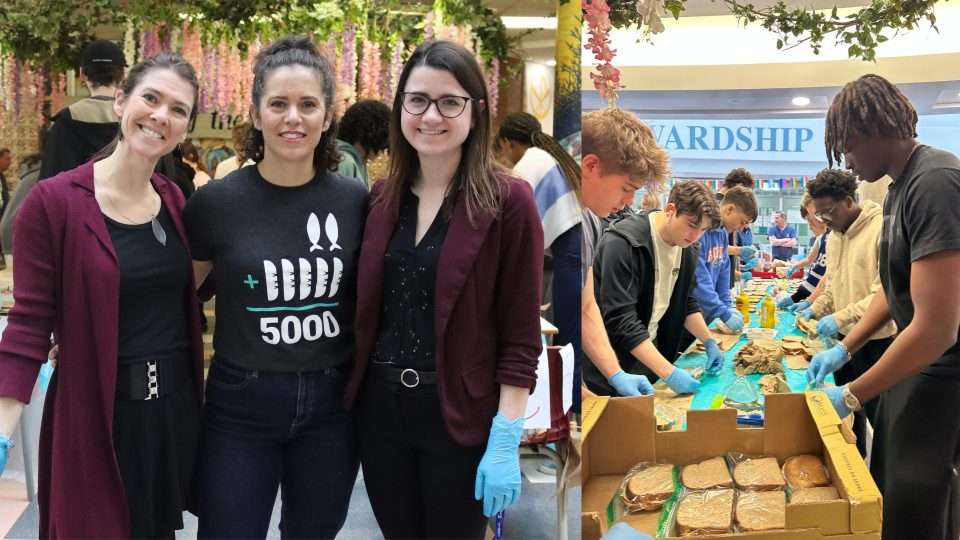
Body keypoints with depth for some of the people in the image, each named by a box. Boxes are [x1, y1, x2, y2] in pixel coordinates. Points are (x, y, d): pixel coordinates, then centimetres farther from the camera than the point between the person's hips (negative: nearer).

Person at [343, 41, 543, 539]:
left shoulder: (507, 201, -10)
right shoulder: (381, 196, 5)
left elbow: (520, 336, -11)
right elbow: (367, 310, 10)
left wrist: (506, 439, -15)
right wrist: (352, 396, 5)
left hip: (458, 415, -4)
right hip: (379, 407, 5)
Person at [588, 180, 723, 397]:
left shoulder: (687, 248, 1)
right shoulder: (622, 243, -24)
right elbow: (620, 321, -29)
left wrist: (710, 342, 2)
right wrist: (669, 372, -32)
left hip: (651, 353, 7)